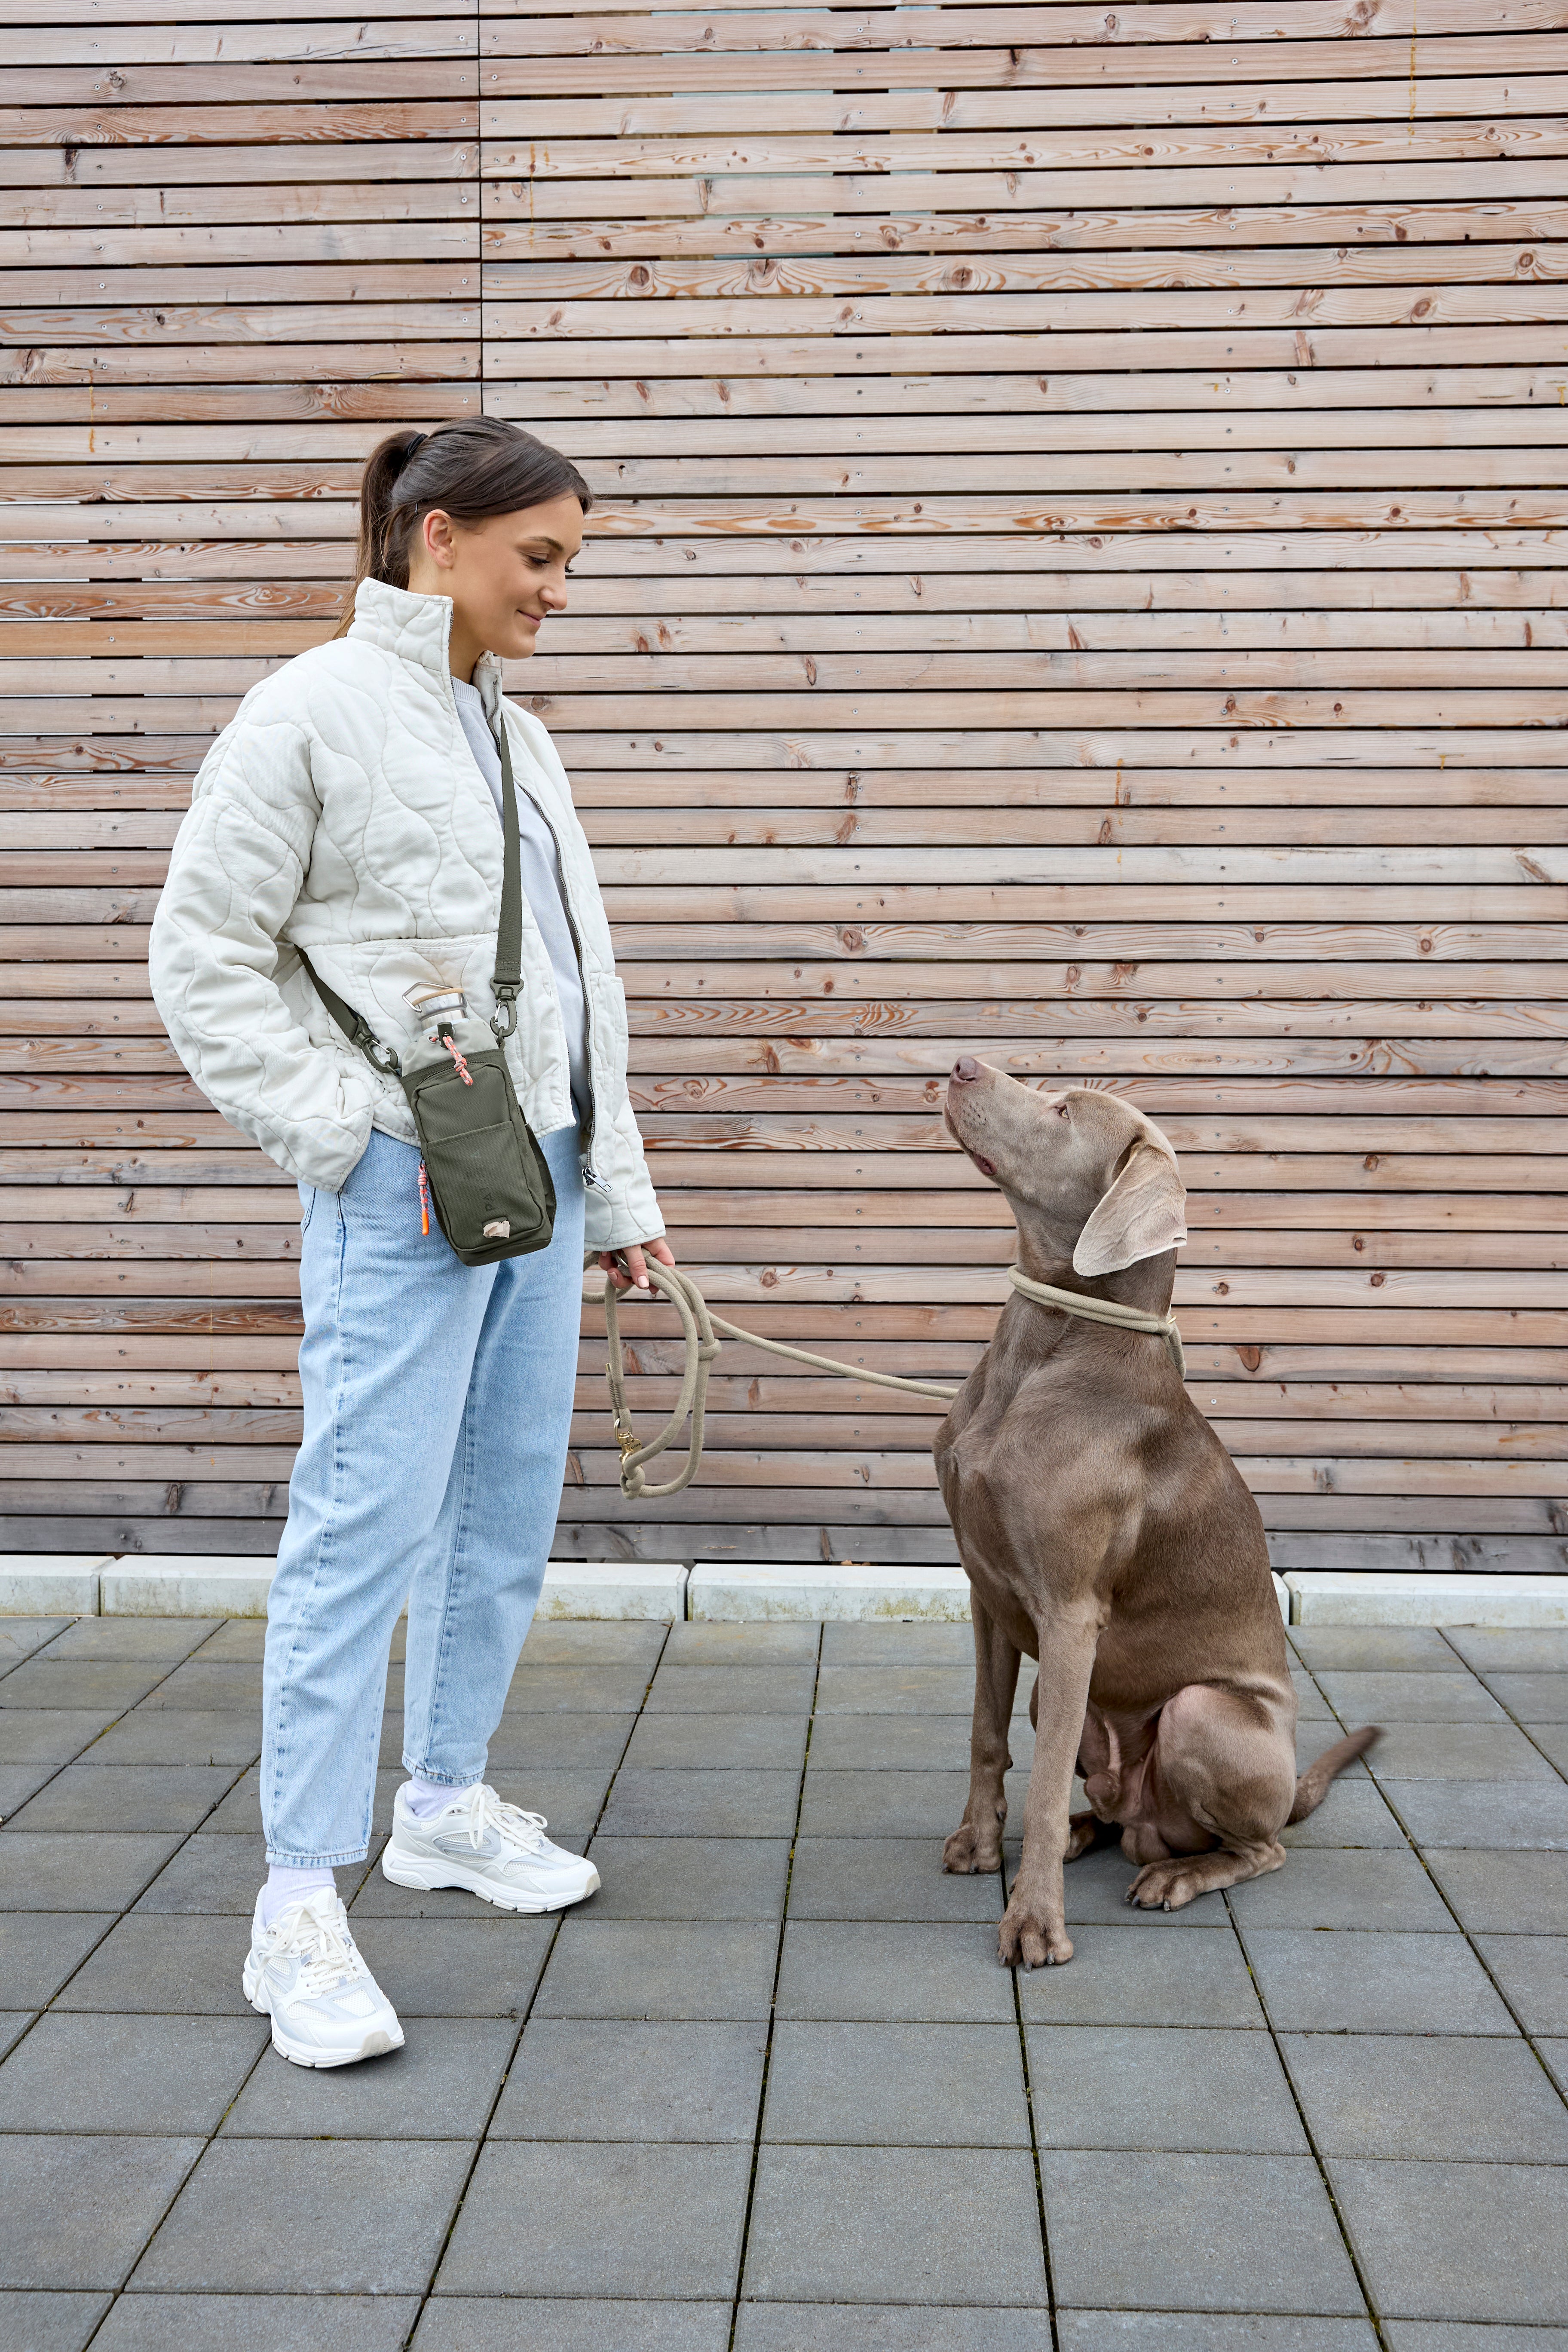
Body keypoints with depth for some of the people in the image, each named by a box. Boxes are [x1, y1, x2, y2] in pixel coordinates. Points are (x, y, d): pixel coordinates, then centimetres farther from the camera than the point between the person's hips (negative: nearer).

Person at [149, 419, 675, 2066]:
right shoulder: (313, 712, -5)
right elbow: (204, 958, -7)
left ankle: (444, 1804, 28)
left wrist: (617, 1189, 17)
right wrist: (346, 1134, -12)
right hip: (403, 1190, -8)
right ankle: (298, 1904, -1)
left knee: (509, 1515, 12)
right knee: (369, 1524, -9)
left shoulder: (516, 737, 16)